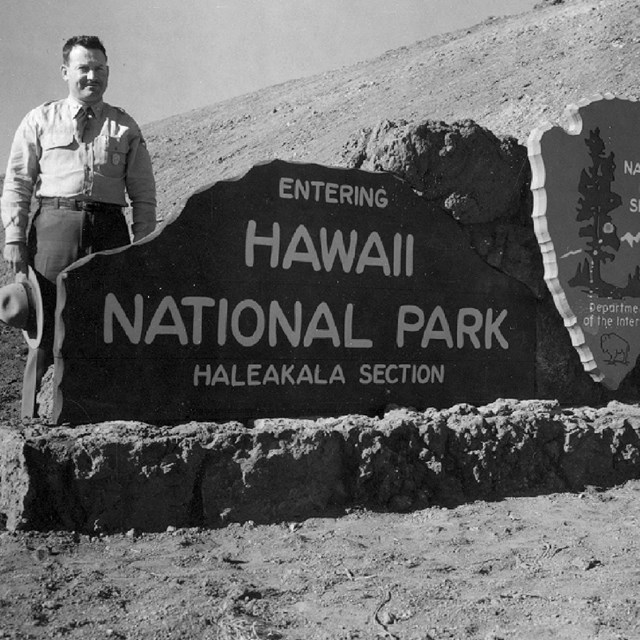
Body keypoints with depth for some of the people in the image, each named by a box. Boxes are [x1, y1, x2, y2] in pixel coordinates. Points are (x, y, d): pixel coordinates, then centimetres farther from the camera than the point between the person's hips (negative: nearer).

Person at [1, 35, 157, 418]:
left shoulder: (125, 127, 16)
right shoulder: (40, 121, 14)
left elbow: (143, 194, 12)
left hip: (110, 228, 1)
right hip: (55, 223, -1)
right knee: (46, 322, -3)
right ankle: (34, 417, 3)